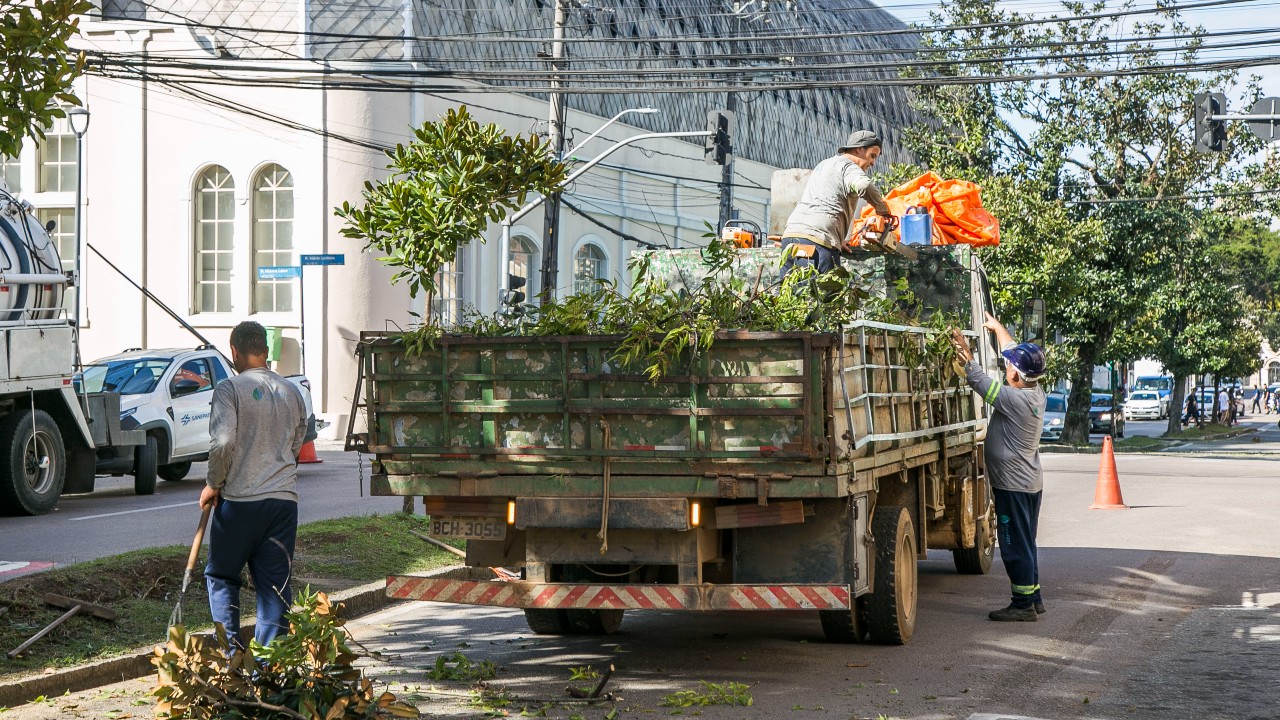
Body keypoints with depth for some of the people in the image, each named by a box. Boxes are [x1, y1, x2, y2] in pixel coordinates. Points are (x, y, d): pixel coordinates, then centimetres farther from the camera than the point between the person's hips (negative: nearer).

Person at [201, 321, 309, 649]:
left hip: (240, 499, -4)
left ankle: (230, 649, 4)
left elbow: (223, 441, -17)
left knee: (221, 575, 13)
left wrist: (213, 484, -3)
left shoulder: (229, 388, -7)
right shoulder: (291, 392, 10)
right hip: (284, 498, 4)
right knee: (275, 582, 7)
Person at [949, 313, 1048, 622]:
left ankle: (1023, 604, 1)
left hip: (1014, 484, -10)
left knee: (1015, 545, -3)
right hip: (1030, 481, 10)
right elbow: (1018, 354, 18)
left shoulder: (1017, 400, -23)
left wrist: (966, 356, -8)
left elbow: (981, 382, -19)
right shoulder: (1035, 392, 4)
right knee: (1024, 544, 18)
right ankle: (1033, 598, 25)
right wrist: (998, 328, 30)